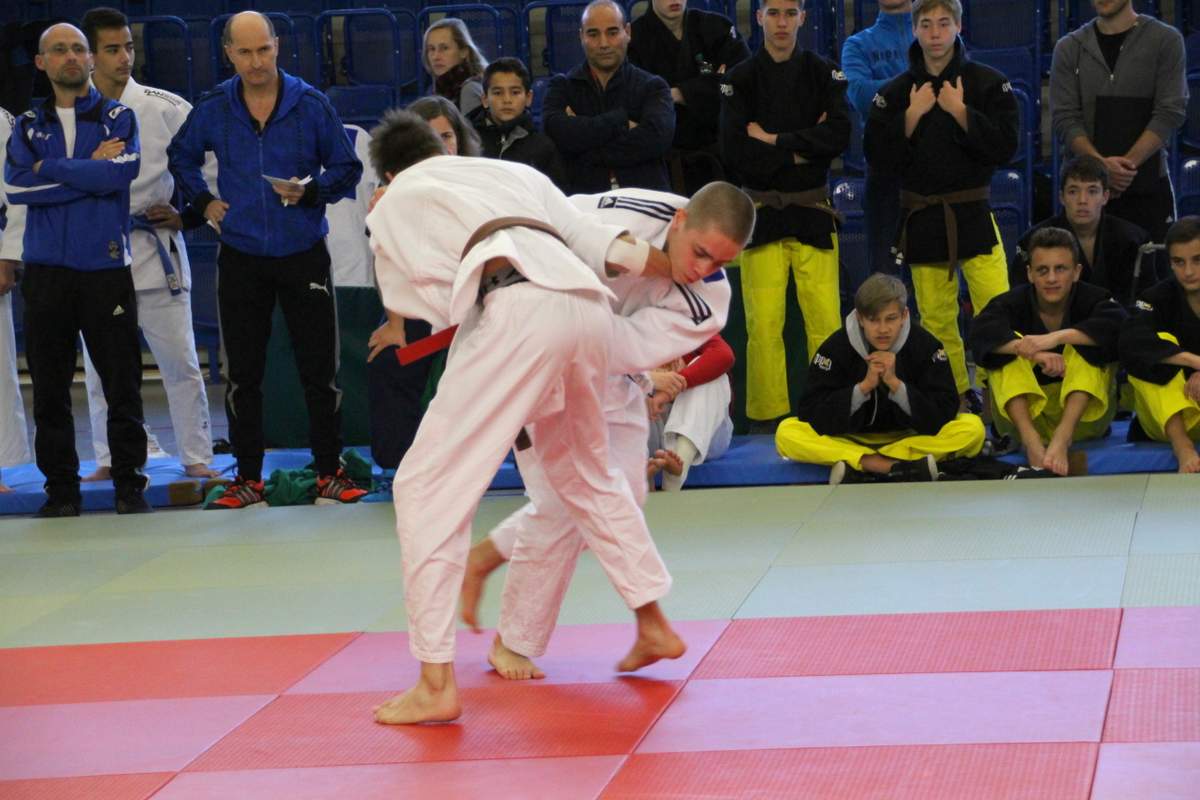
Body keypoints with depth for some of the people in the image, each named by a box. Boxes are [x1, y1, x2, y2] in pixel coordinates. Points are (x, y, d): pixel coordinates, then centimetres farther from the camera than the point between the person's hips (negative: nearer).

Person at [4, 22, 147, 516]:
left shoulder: (118, 118, 7)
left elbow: (123, 170, -13)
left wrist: (50, 168, -8)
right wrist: (90, 171, -8)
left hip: (106, 268, -2)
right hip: (46, 271, 2)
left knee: (122, 384, -2)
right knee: (50, 388, 3)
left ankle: (129, 486, 6)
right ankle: (61, 489, 10)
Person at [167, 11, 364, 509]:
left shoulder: (311, 105, -4)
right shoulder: (213, 110, 2)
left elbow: (347, 167, 3)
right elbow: (181, 156, 19)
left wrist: (311, 191, -14)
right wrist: (201, 201, 6)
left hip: (304, 256, -2)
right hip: (240, 258, 2)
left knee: (319, 369, 0)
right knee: (243, 373, 4)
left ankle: (329, 472, 10)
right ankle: (248, 478, 12)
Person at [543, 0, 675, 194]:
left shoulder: (653, 87, 10)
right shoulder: (562, 87, 12)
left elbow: (657, 138, -9)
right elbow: (558, 134, -8)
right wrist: (621, 121, -8)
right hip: (582, 198, 1)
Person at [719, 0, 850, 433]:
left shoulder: (823, 73, 6)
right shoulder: (741, 79, 3)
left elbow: (839, 134, -9)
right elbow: (735, 153, -7)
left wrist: (773, 140, -10)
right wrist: (800, 151, -9)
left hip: (813, 212, 1)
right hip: (761, 213, -1)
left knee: (825, 319, -5)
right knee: (763, 323, -5)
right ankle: (767, 416, 3)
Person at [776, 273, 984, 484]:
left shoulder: (925, 346, -12)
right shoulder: (835, 348, -12)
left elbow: (944, 415, -18)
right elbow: (811, 413, -19)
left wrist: (895, 383, -29)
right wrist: (864, 386, -28)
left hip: (909, 437, 0)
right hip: (849, 439, 0)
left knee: (973, 429, -25)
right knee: (786, 433, -26)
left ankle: (867, 465, -29)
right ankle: (897, 467, -36)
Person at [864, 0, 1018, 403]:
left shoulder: (988, 83, 0)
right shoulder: (895, 93, 5)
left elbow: (1004, 146, -8)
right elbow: (878, 155, -1)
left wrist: (960, 112, -14)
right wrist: (913, 115, -10)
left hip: (973, 214, -2)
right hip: (922, 218, 2)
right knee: (935, 319, 6)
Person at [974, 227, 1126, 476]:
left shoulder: (1091, 299, -8)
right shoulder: (1014, 303, -8)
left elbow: (1116, 323, -30)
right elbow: (981, 330, -29)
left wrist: (1057, 337, -40)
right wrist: (1035, 354, -44)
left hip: (1083, 414, 0)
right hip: (1025, 412, 0)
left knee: (1088, 346, -24)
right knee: (1006, 346, -22)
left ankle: (1062, 437, -42)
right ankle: (1030, 438, -40)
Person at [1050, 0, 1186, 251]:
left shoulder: (1166, 40, 2)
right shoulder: (1069, 49, 7)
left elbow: (1170, 113, -5)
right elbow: (1064, 118, 0)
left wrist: (1128, 163, -15)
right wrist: (1102, 164, -16)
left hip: (1149, 185, -1)